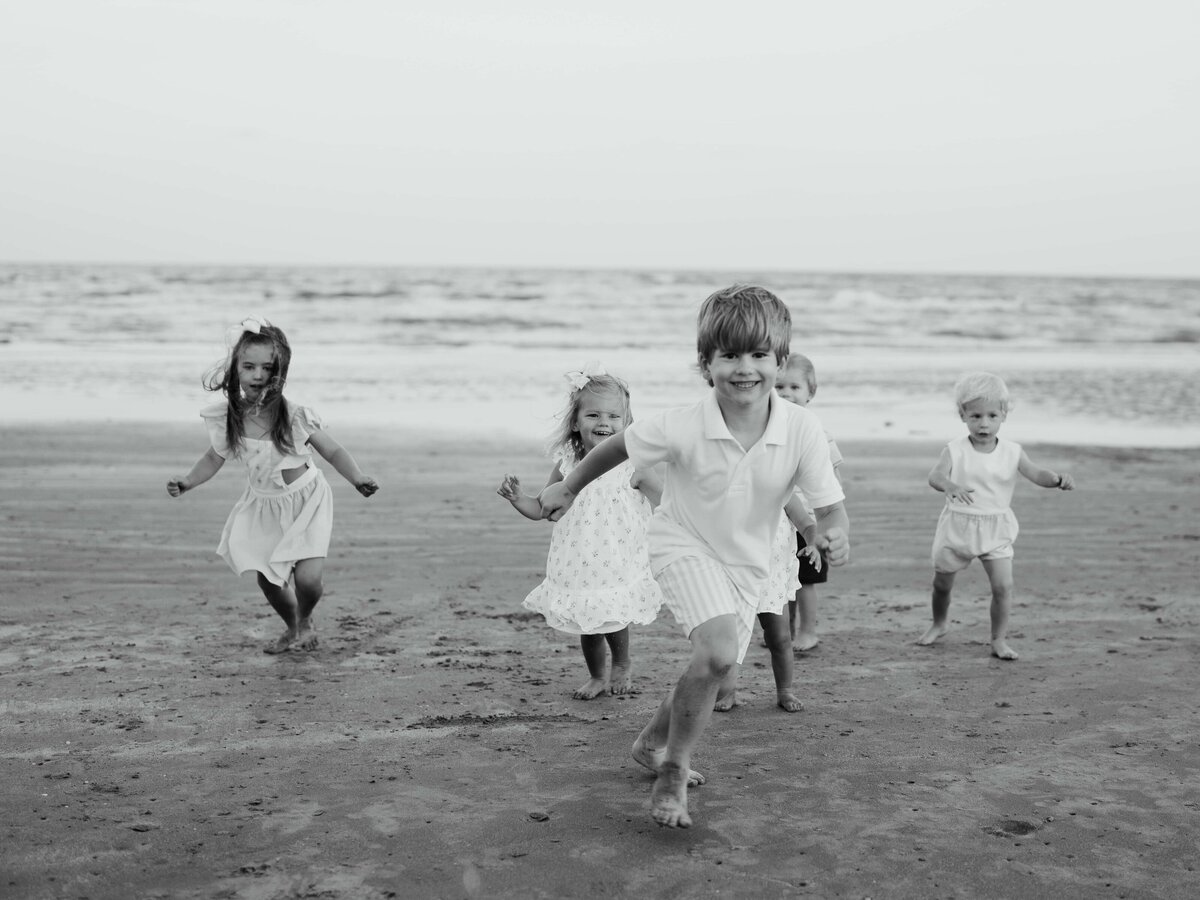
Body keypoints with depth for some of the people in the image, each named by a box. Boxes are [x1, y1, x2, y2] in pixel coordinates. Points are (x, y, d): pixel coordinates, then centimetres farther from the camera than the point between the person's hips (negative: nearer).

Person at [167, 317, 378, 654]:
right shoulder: (226, 418, -13)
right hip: (264, 507, 4)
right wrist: (187, 482, -8)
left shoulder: (296, 417, -23)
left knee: (308, 576, -16)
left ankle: (306, 621, 19)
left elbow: (333, 452, -12)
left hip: (305, 501, -3)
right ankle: (291, 629, 37)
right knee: (268, 578, 5)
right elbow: (215, 457, 5)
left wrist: (358, 479, -27)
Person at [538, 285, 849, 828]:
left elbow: (829, 504, -14)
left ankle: (653, 743, 44)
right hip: (684, 544, -4)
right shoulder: (683, 428, -26)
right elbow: (619, 446, -7)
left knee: (713, 670, 13)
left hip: (746, 561, 4)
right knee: (718, 652, -25)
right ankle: (672, 772, -3)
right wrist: (568, 488, 5)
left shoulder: (801, 430, -23)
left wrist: (833, 534, -37)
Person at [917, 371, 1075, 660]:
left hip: (995, 530, 1)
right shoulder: (955, 450, -13)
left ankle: (999, 639, 7)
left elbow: (1036, 475, -14)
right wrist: (950, 486, -50)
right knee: (942, 582, 15)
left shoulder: (1012, 452, -6)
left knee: (1003, 585, -10)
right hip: (957, 526, -1)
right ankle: (939, 624, 43)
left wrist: (1058, 479, -37)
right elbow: (935, 476, -27)